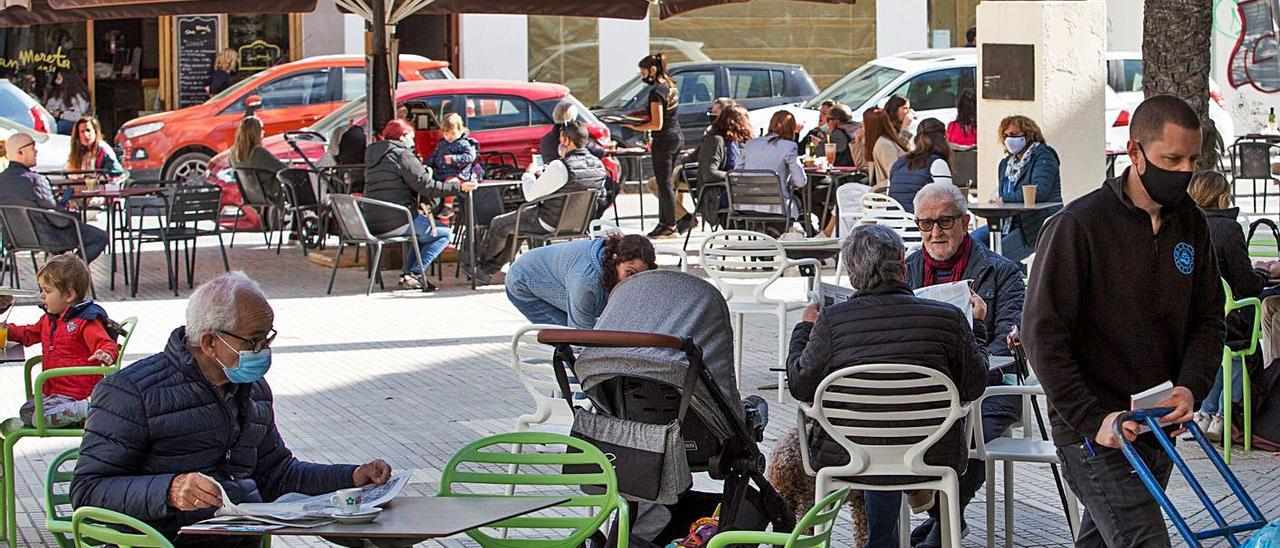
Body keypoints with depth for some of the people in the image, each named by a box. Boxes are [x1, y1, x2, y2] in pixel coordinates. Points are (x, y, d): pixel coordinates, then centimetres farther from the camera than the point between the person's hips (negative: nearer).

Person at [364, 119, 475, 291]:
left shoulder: (373, 156, 18)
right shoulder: (402, 155, -9)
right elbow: (427, 187, -15)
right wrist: (459, 187, -10)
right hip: (396, 222, -9)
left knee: (423, 230, 32)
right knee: (444, 233, 4)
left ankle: (407, 272, 20)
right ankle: (413, 274, -4)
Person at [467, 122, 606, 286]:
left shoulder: (561, 167, -27)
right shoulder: (598, 165, -4)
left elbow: (530, 195, -21)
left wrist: (529, 173, 1)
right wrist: (544, 176, 12)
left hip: (550, 223, -8)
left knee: (498, 224, 15)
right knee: (515, 223, 28)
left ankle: (479, 264, 38)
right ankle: (488, 271, 32)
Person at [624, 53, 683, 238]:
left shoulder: (656, 91, -18)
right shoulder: (672, 86, 10)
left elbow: (657, 124, -21)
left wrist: (635, 127, -13)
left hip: (665, 140, -9)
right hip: (677, 136, 9)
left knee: (664, 183, -3)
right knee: (665, 182, 13)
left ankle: (670, 225, 0)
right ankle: (664, 221, 16)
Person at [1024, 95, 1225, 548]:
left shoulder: (1191, 225, 8)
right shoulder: (1078, 226, -13)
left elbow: (1209, 318, 13)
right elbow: (1042, 332, -14)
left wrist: (1191, 386, -8)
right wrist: (1091, 420, -19)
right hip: (1094, 434, -7)